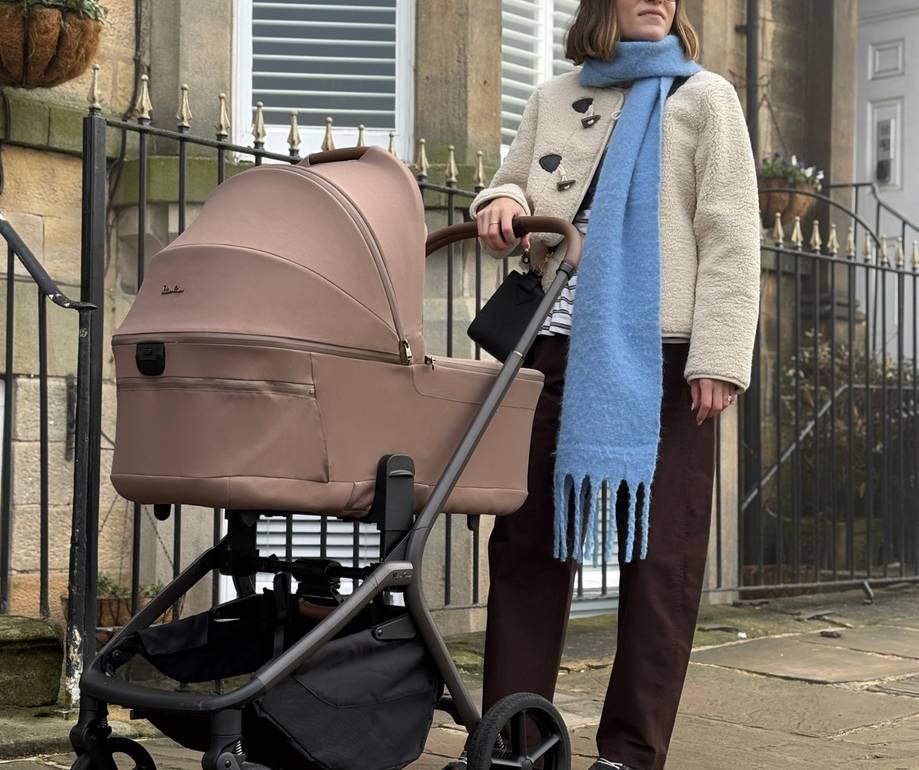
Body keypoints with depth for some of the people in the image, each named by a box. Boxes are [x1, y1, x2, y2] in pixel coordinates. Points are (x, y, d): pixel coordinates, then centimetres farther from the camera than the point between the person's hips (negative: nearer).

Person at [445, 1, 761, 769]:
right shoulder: (552, 101, 15)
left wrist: (719, 357, -12)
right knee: (529, 536, 3)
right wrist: (503, 205, -3)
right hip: (561, 345, 4)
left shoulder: (704, 97, 6)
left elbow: (730, 237, -1)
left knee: (658, 549, -1)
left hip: (662, 353, -3)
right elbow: (513, 186, 23)